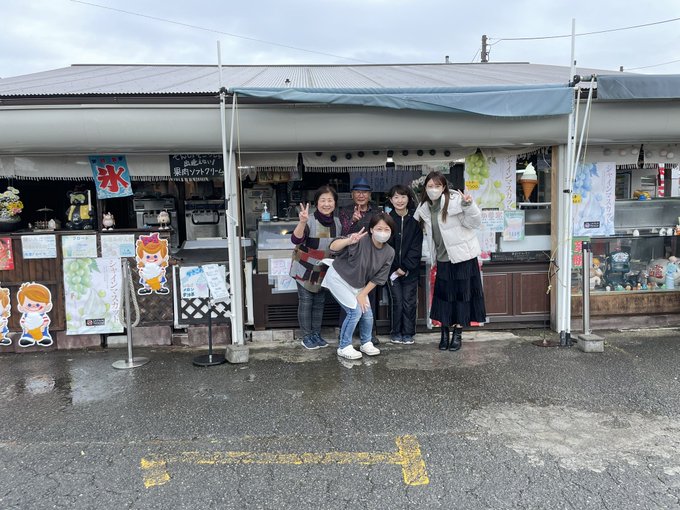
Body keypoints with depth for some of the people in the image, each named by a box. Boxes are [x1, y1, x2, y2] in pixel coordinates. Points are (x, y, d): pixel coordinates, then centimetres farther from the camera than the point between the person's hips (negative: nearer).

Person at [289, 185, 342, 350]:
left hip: (324, 271, 6)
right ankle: (307, 336, 15)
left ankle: (316, 334, 28)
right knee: (305, 303, 1)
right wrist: (302, 222, -56)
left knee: (319, 303, 14)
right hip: (305, 269, -5)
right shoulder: (309, 221, -23)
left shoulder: (337, 222, -4)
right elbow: (296, 239, -40)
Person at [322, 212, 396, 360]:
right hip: (338, 278, -6)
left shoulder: (389, 252, -12)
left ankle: (366, 343, 30)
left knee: (367, 314, 3)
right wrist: (348, 241, -60)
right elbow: (333, 247, -40)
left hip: (357, 284, 6)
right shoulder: (360, 240, -30)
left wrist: (362, 295, -7)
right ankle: (343, 347, 7)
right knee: (355, 311, -12)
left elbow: (378, 278, -5)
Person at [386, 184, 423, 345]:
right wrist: (395, 268, -9)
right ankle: (396, 333, 16)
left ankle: (408, 333, 16)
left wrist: (405, 267, -12)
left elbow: (416, 247, -4)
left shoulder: (415, 220, -1)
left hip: (410, 269, 0)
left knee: (409, 302, 2)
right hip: (392, 269, 0)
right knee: (397, 301, 1)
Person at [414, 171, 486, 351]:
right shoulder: (424, 207, 2)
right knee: (443, 295, 8)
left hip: (462, 256, -5)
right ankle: (444, 333, 21)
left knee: (461, 294, 4)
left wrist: (468, 205, -30)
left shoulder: (454, 201, -16)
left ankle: (458, 334, 16)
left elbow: (474, 223, -16)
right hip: (442, 258, 5)